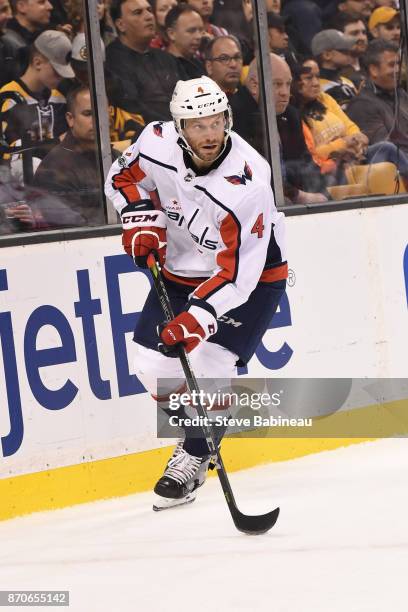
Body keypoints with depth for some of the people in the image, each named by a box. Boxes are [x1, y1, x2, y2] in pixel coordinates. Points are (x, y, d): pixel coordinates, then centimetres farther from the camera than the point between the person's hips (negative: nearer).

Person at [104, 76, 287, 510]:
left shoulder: (247, 183, -33)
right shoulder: (159, 142, -19)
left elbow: (238, 272, -34)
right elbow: (124, 176, 5)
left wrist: (198, 316, -43)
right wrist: (140, 218, -13)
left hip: (252, 274, -6)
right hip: (183, 268, 6)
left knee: (210, 365, -20)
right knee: (152, 362, 0)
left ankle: (194, 459, 0)